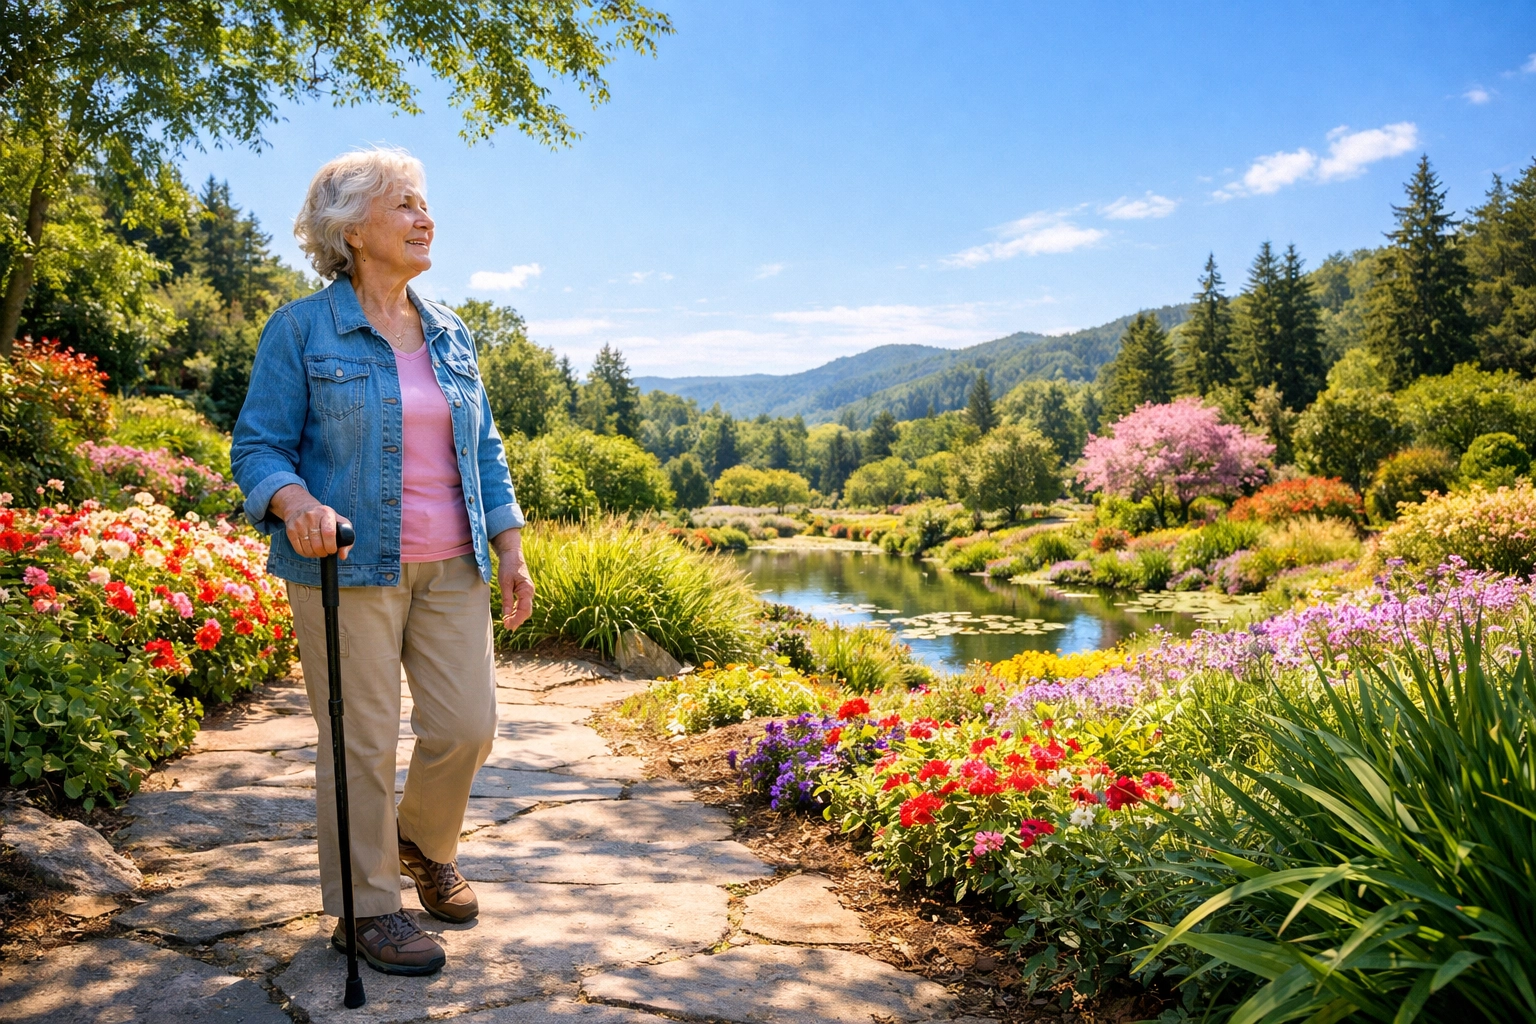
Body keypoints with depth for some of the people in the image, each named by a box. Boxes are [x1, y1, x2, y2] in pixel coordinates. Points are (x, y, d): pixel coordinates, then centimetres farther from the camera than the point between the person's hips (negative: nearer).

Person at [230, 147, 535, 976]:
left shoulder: (450, 334, 12)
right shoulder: (301, 330, -3)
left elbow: (484, 451, 15)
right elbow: (257, 446, -4)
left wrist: (511, 552, 7)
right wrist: (296, 503, -25)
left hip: (451, 566, 5)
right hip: (348, 566, -4)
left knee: (467, 727, 3)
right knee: (362, 743, 1)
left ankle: (426, 846, 33)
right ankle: (365, 907, 19)